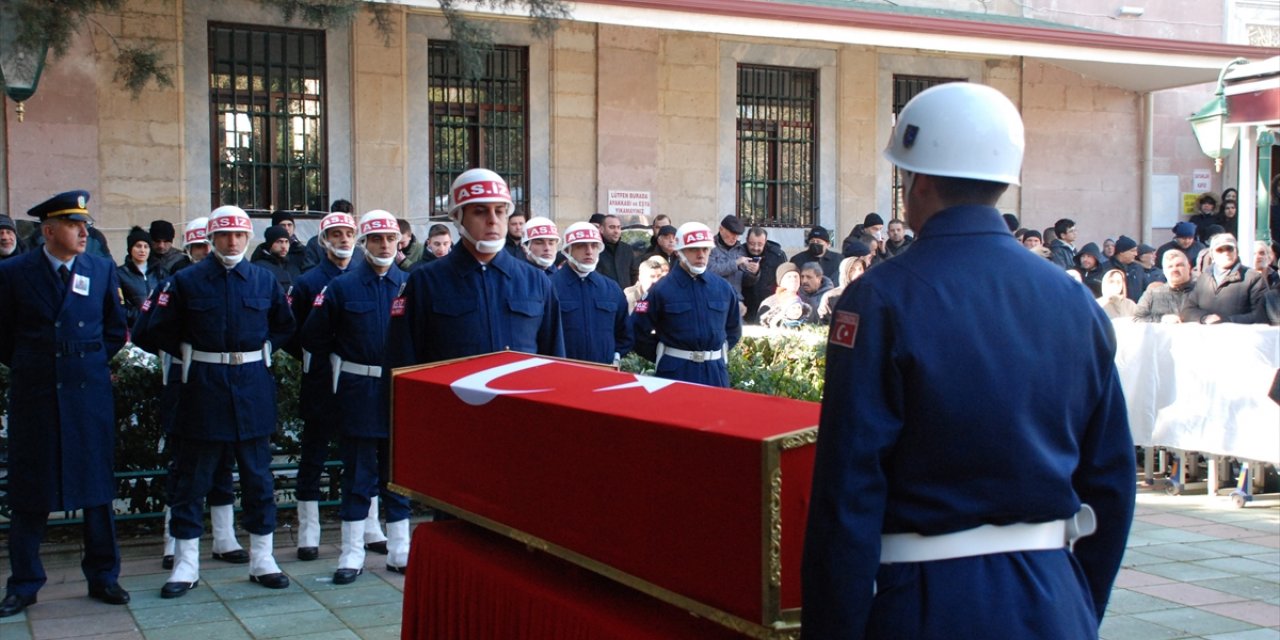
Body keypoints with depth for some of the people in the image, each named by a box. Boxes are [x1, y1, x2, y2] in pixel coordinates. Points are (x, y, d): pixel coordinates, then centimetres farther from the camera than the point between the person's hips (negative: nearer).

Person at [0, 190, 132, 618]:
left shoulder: (102, 270, 4)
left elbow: (116, 328, 14)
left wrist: (93, 362, 6)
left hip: (89, 394, 2)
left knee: (96, 487, 6)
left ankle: (103, 577, 17)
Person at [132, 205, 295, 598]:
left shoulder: (264, 281, 6)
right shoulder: (186, 281, -1)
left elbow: (285, 327, 18)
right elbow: (156, 332, 3)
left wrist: (261, 349, 6)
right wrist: (189, 352, -1)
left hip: (253, 387, 2)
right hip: (204, 387, -2)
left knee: (258, 477, 7)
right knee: (193, 478, 3)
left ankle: (262, 560, 17)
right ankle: (185, 565, 13)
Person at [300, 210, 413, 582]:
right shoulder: (341, 287, -1)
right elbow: (313, 338, 3)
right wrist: (341, 366, 3)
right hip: (358, 394, -1)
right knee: (358, 476, 5)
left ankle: (400, 551, 19)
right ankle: (352, 555, 12)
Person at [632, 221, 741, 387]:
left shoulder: (723, 288, 7)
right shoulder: (662, 289, -5)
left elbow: (734, 329, 21)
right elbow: (638, 330, -5)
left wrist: (718, 353, 11)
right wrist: (662, 357, -1)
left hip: (715, 370, 4)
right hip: (675, 372, -3)